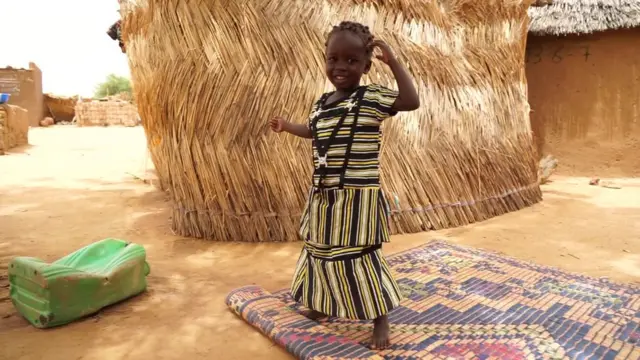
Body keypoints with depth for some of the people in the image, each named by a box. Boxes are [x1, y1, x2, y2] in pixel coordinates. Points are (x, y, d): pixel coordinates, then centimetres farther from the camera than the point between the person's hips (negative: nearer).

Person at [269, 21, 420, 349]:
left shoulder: (372, 97, -10)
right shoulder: (321, 103, 10)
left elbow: (412, 101, -23)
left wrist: (393, 62, -20)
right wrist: (287, 126, 37)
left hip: (357, 197, -7)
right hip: (323, 196, 7)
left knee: (361, 258, -2)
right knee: (322, 252, 20)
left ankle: (380, 320, 17)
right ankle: (323, 305, 44)